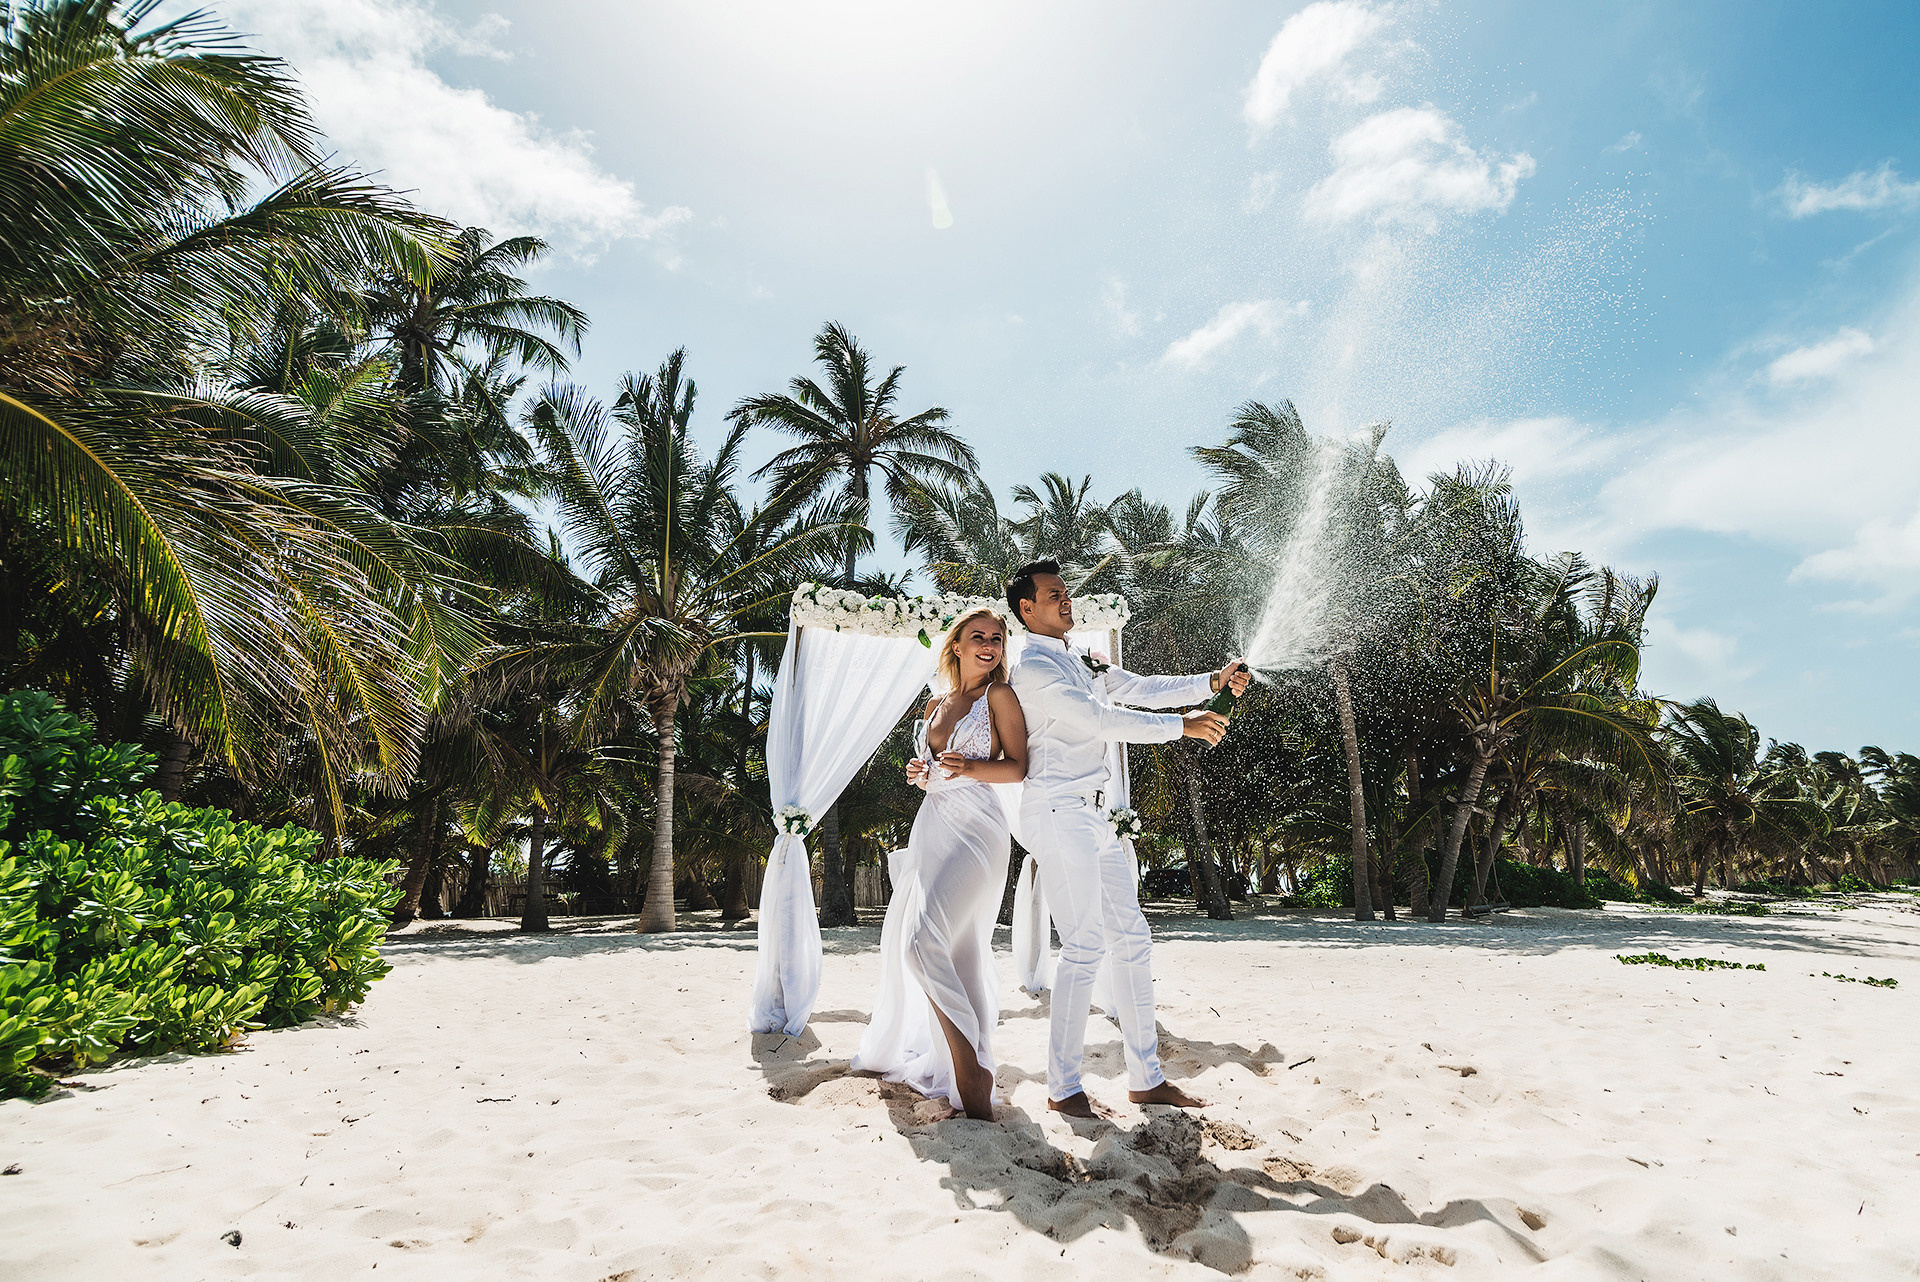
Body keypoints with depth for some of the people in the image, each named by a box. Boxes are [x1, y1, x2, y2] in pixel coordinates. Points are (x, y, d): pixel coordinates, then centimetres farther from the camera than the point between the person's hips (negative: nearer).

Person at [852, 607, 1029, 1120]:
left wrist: (970, 767, -19)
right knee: (901, 938, 12)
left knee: (924, 941, -21)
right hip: (931, 823, 8)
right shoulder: (937, 706, 18)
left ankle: (972, 1077, -13)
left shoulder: (999, 695, 0)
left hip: (976, 828, -8)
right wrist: (920, 772, 4)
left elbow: (1017, 767, -5)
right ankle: (894, 1048, 31)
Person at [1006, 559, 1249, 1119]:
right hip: (1059, 814, -9)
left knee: (1131, 937, 11)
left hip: (1094, 816, 9)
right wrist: (1183, 727, -16)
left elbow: (1143, 690, 12)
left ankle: (1145, 1077, 20)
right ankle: (1062, 1088, 6)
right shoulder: (1032, 668, -10)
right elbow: (1100, 720, -18)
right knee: (1085, 945, -7)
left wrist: (1213, 681, 0)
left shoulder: (1082, 663, 19)